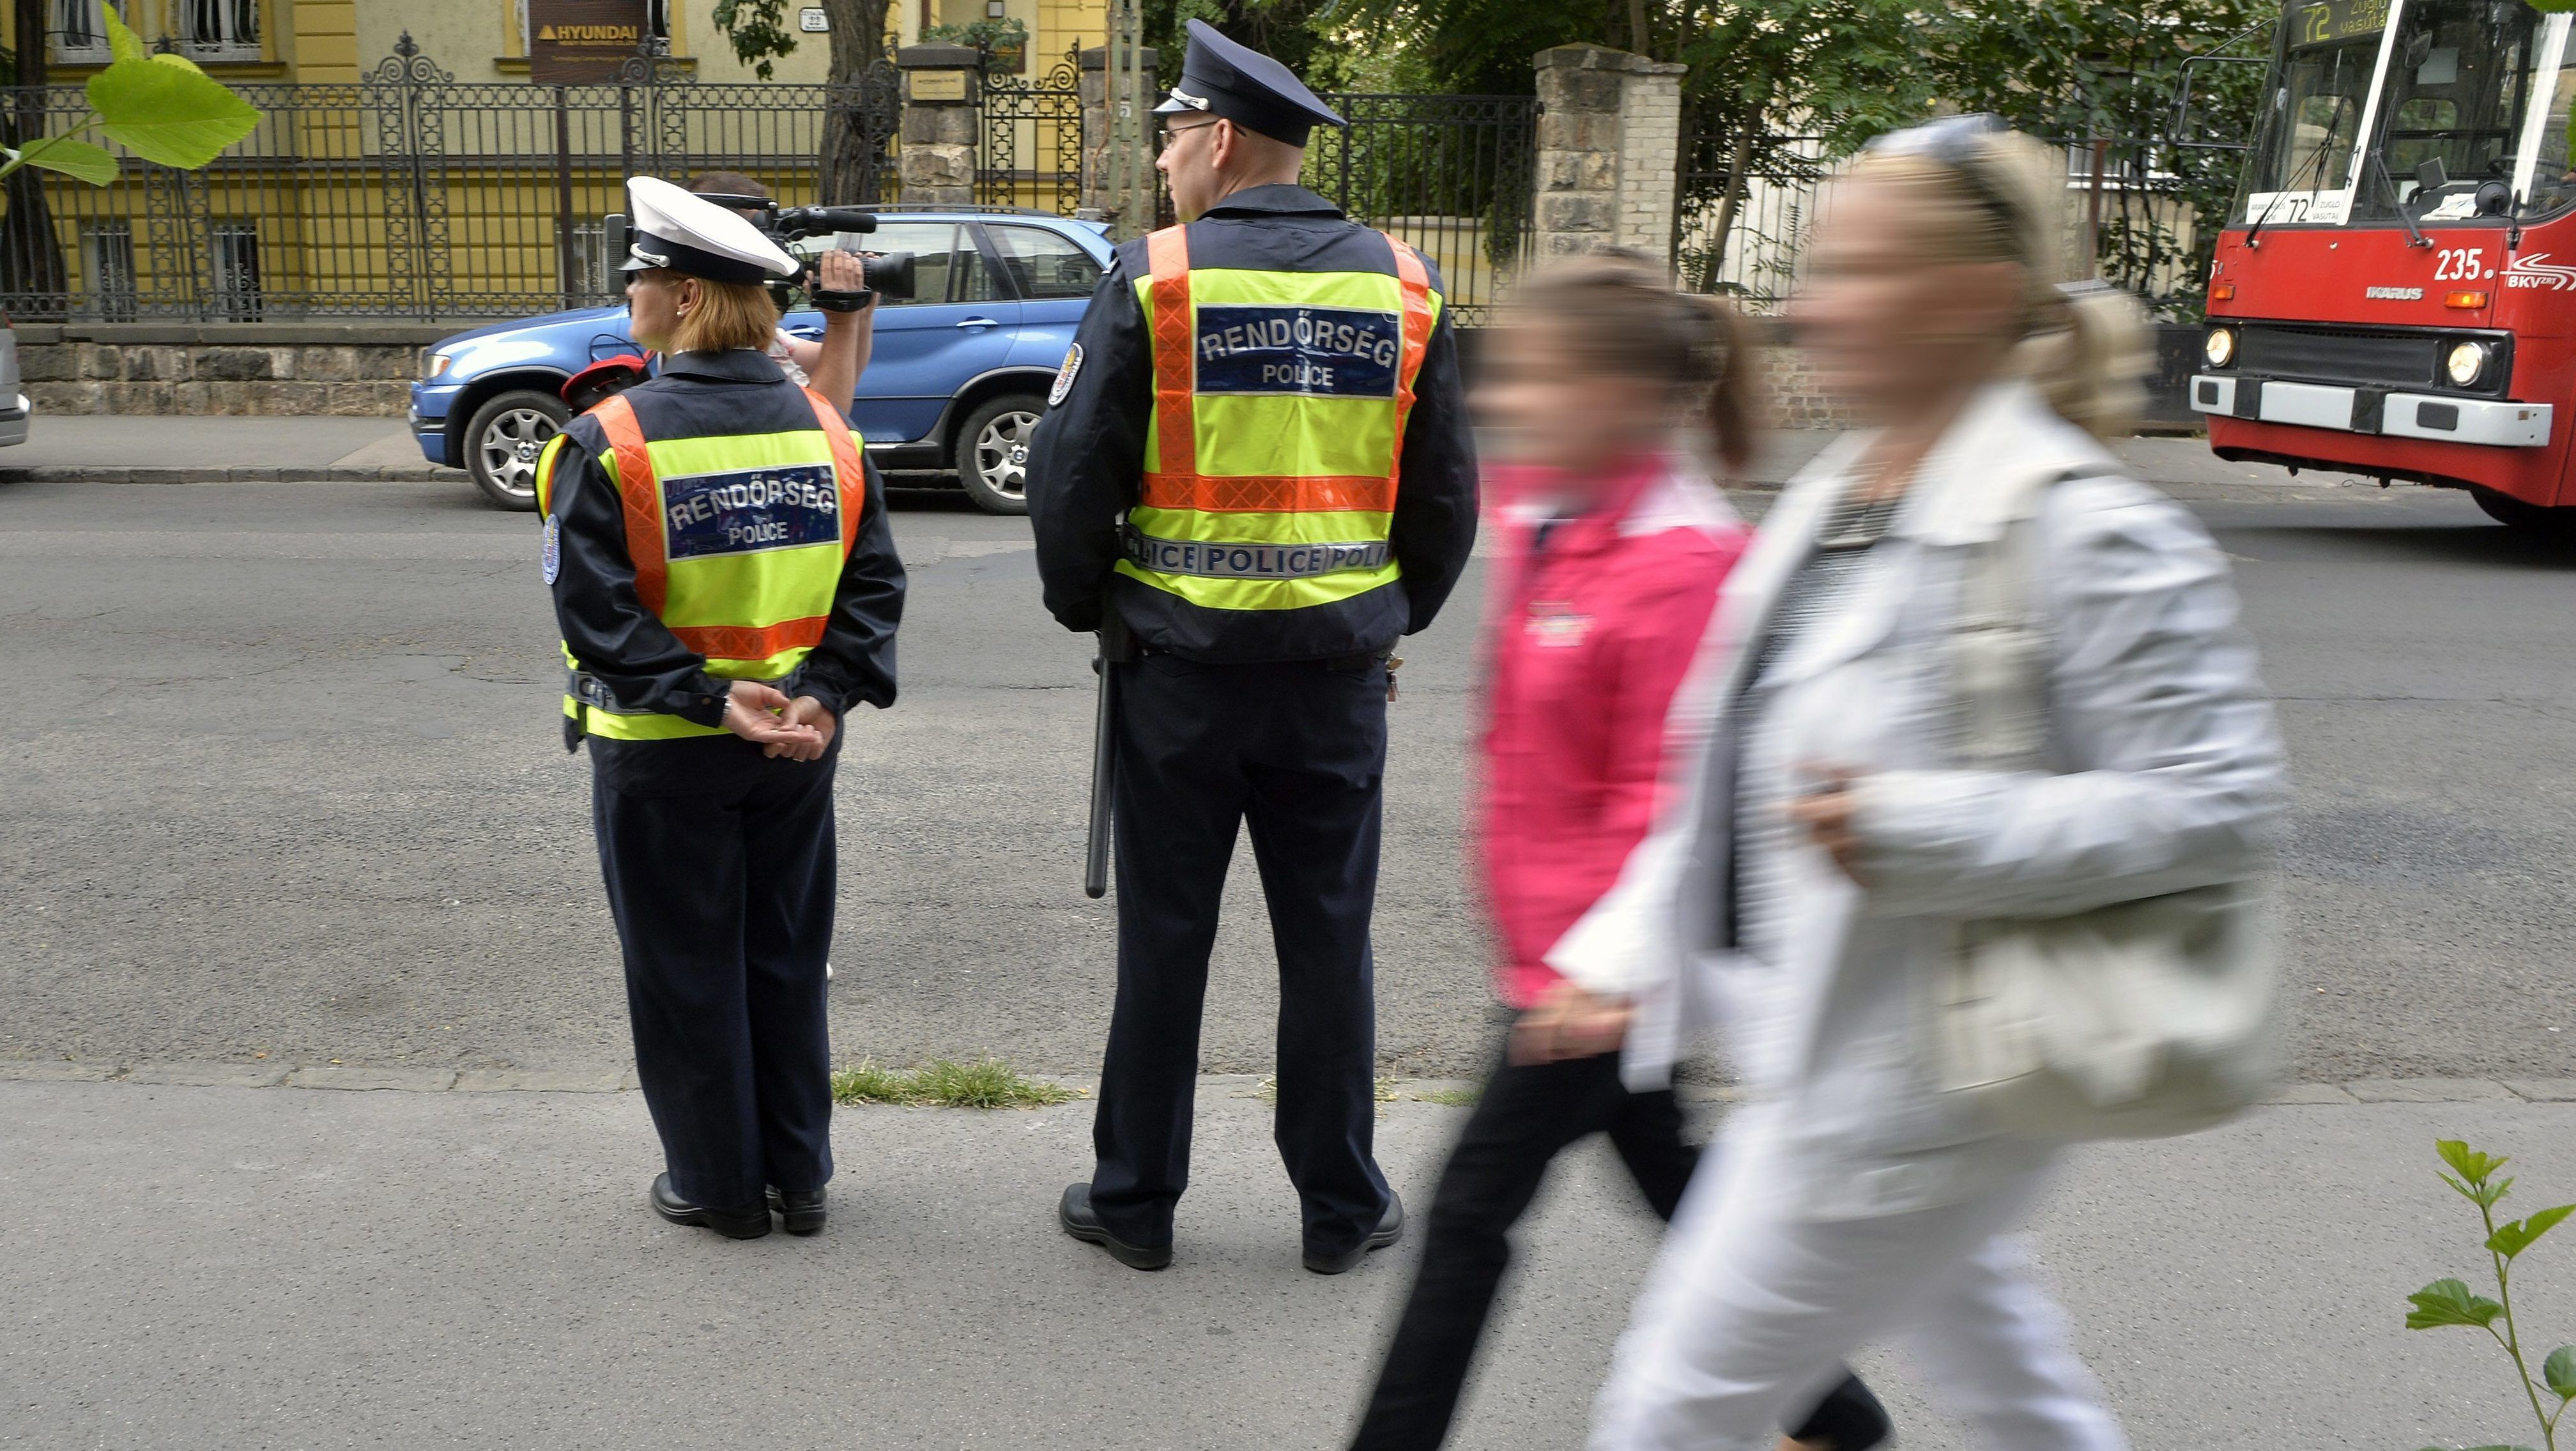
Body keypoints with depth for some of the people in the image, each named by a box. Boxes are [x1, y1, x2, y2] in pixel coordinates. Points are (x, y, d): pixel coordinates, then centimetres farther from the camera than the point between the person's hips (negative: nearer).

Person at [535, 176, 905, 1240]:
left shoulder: (609, 443, -14)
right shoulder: (825, 430, 0)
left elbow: (598, 614, -19)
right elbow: (873, 584, -4)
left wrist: (707, 699, -19)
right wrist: (825, 695, -10)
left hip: (661, 755, -4)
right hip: (795, 750, 4)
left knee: (685, 972, 11)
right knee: (786, 960, 16)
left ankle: (719, 1185, 23)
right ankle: (799, 1176, 27)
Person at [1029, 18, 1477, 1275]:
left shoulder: (1152, 278, -7)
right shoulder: (1401, 287, 3)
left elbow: (1071, 476, -6)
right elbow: (1447, 495, 8)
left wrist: (1085, 605, 11)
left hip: (1180, 665, -2)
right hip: (1340, 673, 2)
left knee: (1163, 942, 9)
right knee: (1328, 941, 11)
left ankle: (1135, 1203, 23)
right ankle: (1343, 1209, 23)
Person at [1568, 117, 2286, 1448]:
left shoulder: (2078, 531, -19)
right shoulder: (1834, 496, 6)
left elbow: (2219, 804, -21)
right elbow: (1738, 767, 12)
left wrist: (1913, 833, -27)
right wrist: (1630, 951, 10)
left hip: (1896, 1086, -8)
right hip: (1821, 1050, 8)